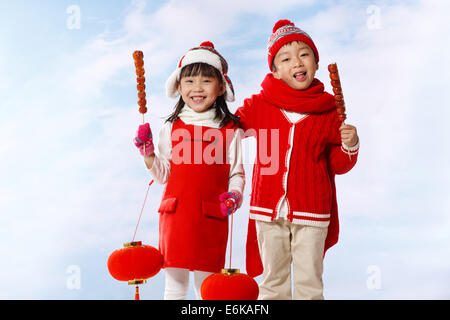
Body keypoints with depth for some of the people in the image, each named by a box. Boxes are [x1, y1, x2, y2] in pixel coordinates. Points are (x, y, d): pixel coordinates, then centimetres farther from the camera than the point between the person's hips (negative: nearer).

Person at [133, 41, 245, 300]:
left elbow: (237, 173, 6)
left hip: (211, 220, -1)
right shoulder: (172, 128, 6)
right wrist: (148, 153, -6)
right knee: (175, 285, 10)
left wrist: (234, 195, -12)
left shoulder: (230, 130, 2)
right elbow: (163, 174, 9)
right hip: (175, 216, 2)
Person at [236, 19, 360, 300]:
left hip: (312, 213, -1)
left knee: (310, 282, 10)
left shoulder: (328, 111, -1)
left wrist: (350, 145, -14)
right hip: (268, 209, 1)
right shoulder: (258, 106, 0)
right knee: (273, 279, 17)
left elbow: (338, 165, 5)